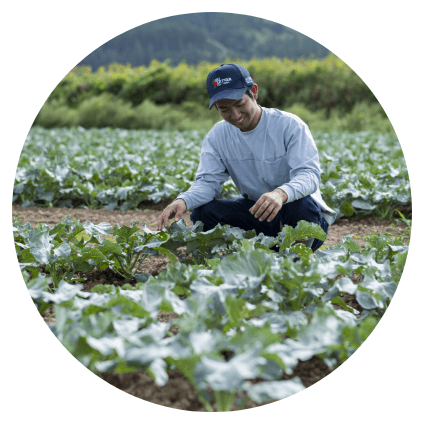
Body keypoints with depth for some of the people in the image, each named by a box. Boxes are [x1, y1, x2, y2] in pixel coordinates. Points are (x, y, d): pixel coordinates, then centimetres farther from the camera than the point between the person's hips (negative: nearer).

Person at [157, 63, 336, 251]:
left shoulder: (290, 125, -15)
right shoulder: (217, 136, 0)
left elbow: (309, 174, -25)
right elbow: (208, 181, -7)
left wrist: (281, 193, -49)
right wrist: (183, 200, -31)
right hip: (255, 211, 4)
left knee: (302, 205, -38)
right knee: (201, 212, -18)